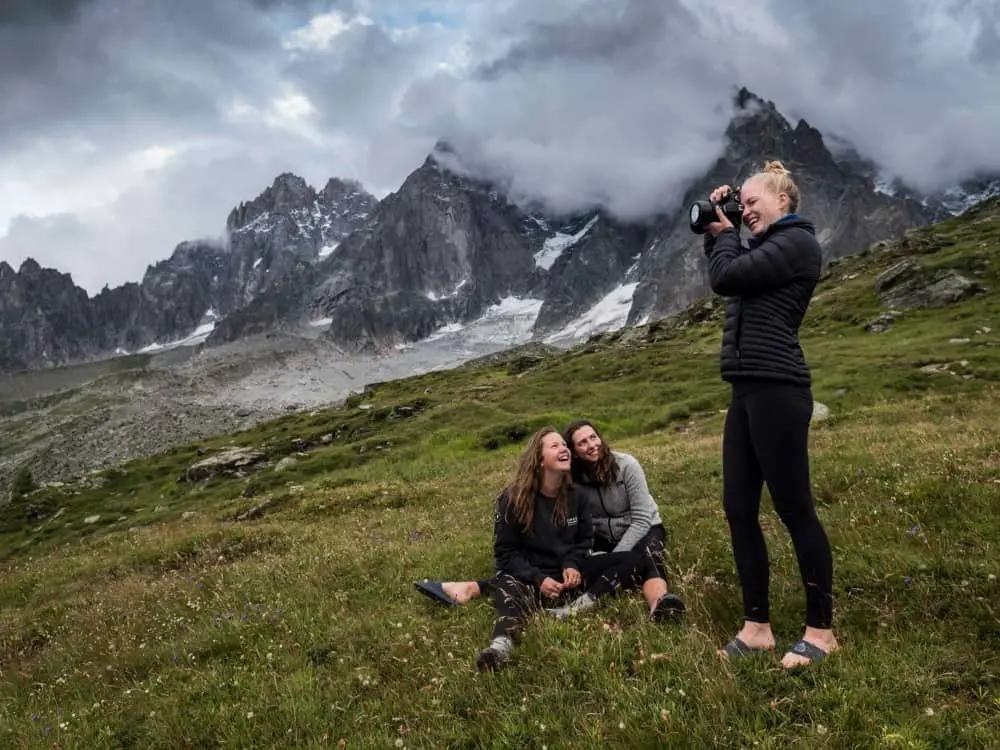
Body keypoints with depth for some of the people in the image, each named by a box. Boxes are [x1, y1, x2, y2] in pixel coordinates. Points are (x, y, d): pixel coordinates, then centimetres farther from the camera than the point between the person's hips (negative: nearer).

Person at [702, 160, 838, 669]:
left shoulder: (796, 241, -7)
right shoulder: (767, 247, 22)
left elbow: (724, 277, -13)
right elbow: (726, 269, 34)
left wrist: (726, 234, 5)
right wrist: (716, 229, 19)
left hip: (776, 390, -10)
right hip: (747, 391, 10)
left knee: (794, 510, -3)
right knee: (739, 511, 8)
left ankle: (821, 630, 10)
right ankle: (757, 626, 17)